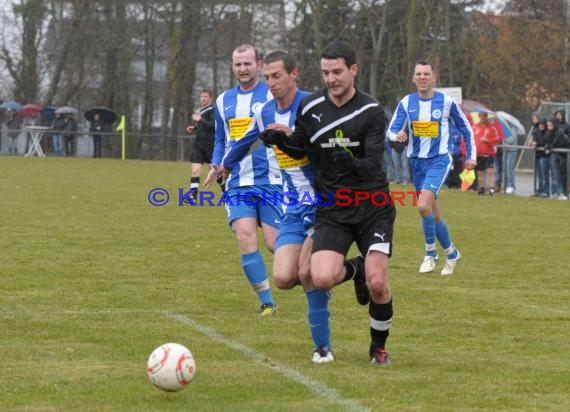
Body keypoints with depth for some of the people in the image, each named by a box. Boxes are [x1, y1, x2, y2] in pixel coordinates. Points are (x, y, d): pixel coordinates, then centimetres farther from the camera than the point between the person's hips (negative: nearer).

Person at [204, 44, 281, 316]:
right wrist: (216, 166, 7)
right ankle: (266, 301, -4)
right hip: (238, 184, 4)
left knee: (274, 243, -5)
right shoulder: (223, 101, 13)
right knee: (245, 237, -13)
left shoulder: (273, 95, -2)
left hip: (271, 181, -4)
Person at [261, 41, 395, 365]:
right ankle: (350, 270, 18)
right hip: (332, 210, 2)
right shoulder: (310, 107, 1)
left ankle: (379, 346, 15)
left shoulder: (372, 111, -9)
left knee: (377, 283, -13)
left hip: (372, 208, -2)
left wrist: (351, 163, -37)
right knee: (322, 278, -20)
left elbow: (373, 166, -16)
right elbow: (300, 150, 14)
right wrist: (281, 139, -7)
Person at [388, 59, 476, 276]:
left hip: (439, 160, -4)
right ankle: (451, 254, 28)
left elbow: (465, 128, 7)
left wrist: (471, 155, 5)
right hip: (417, 161, 4)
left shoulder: (446, 102, -5)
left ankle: (430, 254, -8)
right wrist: (397, 135, -28)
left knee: (423, 206, -23)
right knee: (434, 214, 10)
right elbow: (392, 130, -5)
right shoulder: (407, 102, 1)